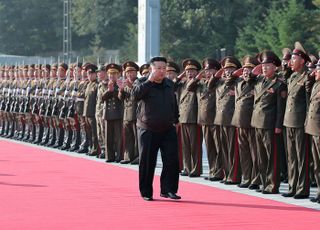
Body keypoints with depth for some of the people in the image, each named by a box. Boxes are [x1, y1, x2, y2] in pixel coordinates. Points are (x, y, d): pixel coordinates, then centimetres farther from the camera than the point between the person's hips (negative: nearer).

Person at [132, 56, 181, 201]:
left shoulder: (170, 84, 11)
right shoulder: (142, 82, -3)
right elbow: (136, 94, -25)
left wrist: (175, 120, 20)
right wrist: (150, 80, -25)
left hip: (168, 129, 4)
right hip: (148, 129, -4)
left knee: (172, 161, -5)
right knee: (147, 162, 1)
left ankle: (168, 189, 5)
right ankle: (146, 193, 12)